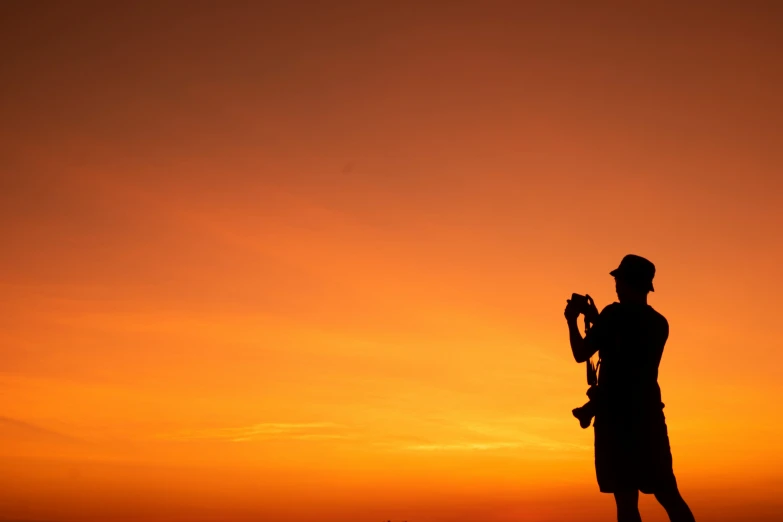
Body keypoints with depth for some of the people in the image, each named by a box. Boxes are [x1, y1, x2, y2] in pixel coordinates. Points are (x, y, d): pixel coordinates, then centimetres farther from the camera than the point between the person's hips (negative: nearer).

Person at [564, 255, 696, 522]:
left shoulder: (616, 314, -6)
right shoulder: (659, 323, 14)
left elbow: (581, 354, -3)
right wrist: (598, 323, 31)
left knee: (626, 497, -6)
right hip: (648, 413, 6)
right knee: (668, 495, 7)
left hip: (617, 416, -6)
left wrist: (572, 321, 13)